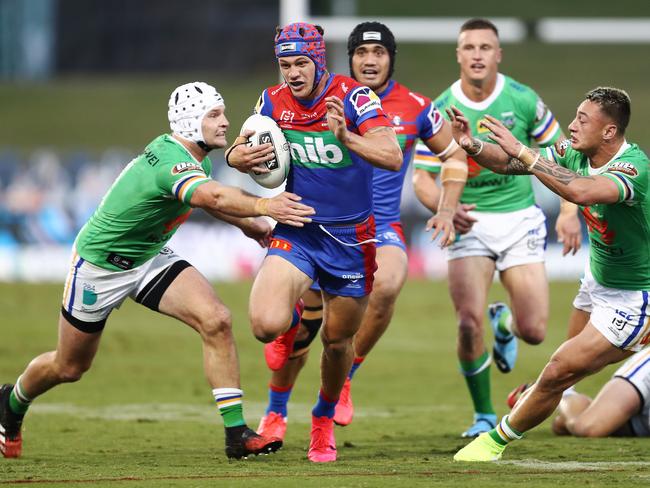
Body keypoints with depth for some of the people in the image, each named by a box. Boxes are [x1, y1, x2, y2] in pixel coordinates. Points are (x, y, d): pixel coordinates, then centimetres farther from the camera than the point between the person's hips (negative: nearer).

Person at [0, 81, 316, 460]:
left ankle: (237, 433, -17)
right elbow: (213, 197, -58)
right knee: (69, 367, 12)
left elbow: (209, 198, 21)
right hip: (99, 265, -7)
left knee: (216, 320, -18)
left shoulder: (198, 158, -5)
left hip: (151, 258, 7)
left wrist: (250, 225, 18)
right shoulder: (172, 162, -35)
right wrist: (263, 206, -70)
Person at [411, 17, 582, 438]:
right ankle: (484, 416, 3)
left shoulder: (523, 100, -5)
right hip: (470, 222, -1)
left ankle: (505, 323, 35)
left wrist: (570, 211, -3)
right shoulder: (439, 112, -6)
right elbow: (422, 178, -5)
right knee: (469, 322, -19)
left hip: (521, 218, 1)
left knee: (534, 332, -5)